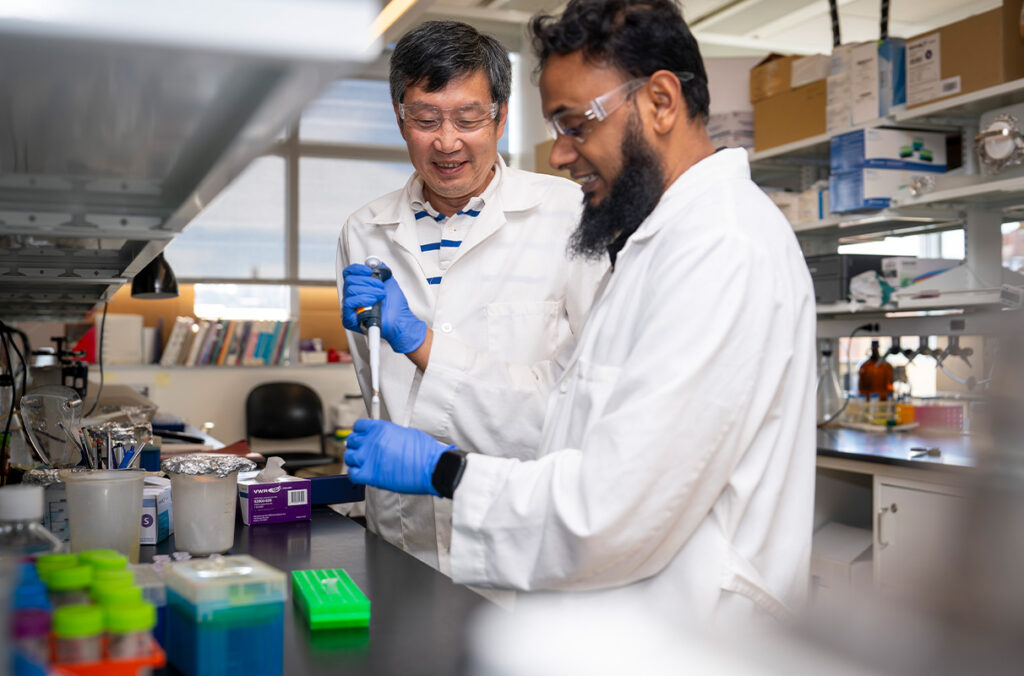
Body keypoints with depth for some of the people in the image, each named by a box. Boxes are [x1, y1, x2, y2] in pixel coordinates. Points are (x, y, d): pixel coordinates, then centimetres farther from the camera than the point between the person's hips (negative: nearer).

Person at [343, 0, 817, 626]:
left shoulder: (724, 250, -21)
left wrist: (445, 470, -14)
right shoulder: (660, 241, 13)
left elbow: (615, 514, -26)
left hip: (678, 642, -9)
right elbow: (564, 418, 10)